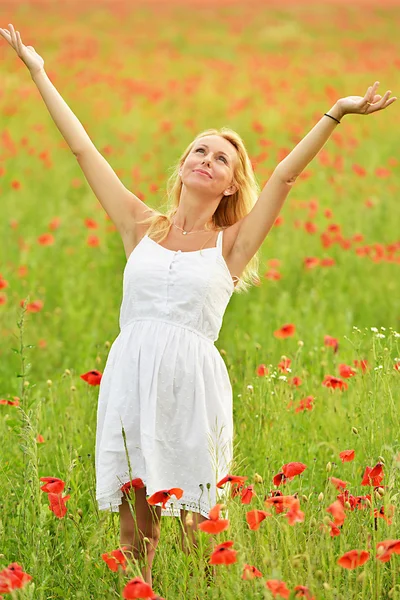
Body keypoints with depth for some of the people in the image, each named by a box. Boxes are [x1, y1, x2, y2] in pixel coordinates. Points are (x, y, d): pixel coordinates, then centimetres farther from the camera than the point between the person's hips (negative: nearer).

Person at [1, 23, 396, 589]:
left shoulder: (230, 245, 9)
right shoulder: (142, 228, 13)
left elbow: (286, 175, 2)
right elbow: (84, 149, 15)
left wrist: (335, 114, -5)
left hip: (193, 383, -1)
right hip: (132, 378, 1)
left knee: (196, 523, 0)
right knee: (134, 523, 3)